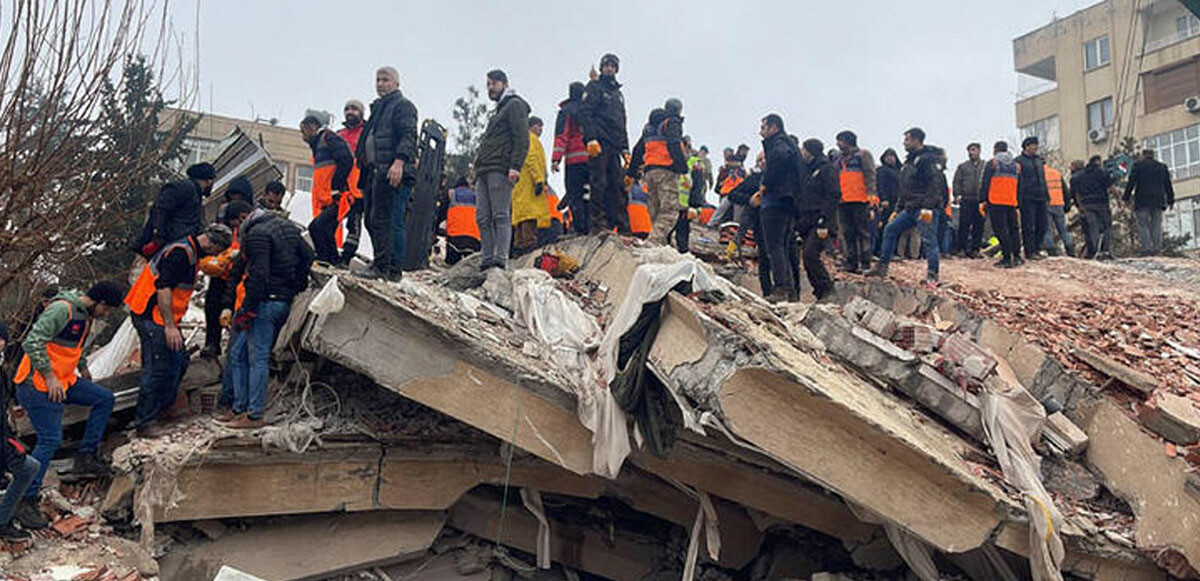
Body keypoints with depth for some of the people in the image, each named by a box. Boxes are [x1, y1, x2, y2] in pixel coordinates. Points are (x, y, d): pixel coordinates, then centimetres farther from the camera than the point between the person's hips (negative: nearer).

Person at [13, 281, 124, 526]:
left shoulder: (86, 315, 11)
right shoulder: (61, 309, -20)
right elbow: (33, 342, -26)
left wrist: (83, 368, 24)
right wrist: (49, 377, -24)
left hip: (62, 380, 9)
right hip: (38, 386, -9)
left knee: (105, 399, 8)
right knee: (50, 440, -11)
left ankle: (86, 457, 12)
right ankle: (24, 501, -2)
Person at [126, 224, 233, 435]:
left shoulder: (192, 252, 14)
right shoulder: (180, 252, -19)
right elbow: (163, 288, -26)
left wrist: (172, 323, 25)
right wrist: (170, 326, -27)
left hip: (164, 317, 10)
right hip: (151, 316, -10)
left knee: (179, 362, 13)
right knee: (158, 369, -10)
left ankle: (161, 410, 24)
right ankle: (144, 423, -5)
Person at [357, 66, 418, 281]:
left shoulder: (403, 106, 0)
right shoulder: (378, 107, 28)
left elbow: (408, 137, -13)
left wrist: (399, 161, -26)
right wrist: (363, 163, 26)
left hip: (393, 174, -10)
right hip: (374, 173, 10)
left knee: (387, 221, -14)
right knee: (372, 220, 7)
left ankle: (388, 268, -15)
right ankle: (383, 266, 11)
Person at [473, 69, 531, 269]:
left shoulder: (515, 105, 3)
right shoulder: (498, 110, 31)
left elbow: (522, 139, -10)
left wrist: (515, 167, -20)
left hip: (500, 170, -9)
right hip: (484, 170, 9)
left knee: (500, 215, -13)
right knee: (483, 217, 1)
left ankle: (501, 259, -17)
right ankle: (487, 259, 0)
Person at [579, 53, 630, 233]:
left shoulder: (618, 93, 26)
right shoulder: (594, 87, 4)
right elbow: (585, 113, -8)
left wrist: (625, 147, 18)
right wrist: (591, 138, -19)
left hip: (614, 146, 7)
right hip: (599, 143, -7)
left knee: (616, 185, 3)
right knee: (599, 183, -11)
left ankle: (621, 225, 2)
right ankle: (598, 222, -11)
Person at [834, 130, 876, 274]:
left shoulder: (863, 155, 0)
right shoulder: (840, 159, 20)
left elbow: (870, 176, -8)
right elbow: (836, 179, 24)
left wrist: (870, 194, -18)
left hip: (860, 200, -7)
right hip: (844, 201, 7)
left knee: (862, 232, -5)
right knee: (848, 233, 6)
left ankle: (865, 263, -3)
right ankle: (851, 263, 11)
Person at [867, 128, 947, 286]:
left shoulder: (929, 158, -11)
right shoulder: (910, 161, 20)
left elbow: (935, 183, -20)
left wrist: (928, 207, -26)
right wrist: (898, 209, 22)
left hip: (925, 209, -10)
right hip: (910, 208, 10)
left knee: (928, 239, -7)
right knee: (890, 229, 8)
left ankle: (932, 276, -2)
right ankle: (882, 267, 11)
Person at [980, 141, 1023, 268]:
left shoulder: (992, 163, 1)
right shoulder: (1016, 165, 17)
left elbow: (985, 183, -3)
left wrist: (983, 200, 1)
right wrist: (1017, 204, 22)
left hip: (996, 201, -5)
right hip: (1012, 202, 5)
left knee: (1000, 229, -5)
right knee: (1013, 228, 13)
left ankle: (1007, 258, -10)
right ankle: (1016, 256, 10)